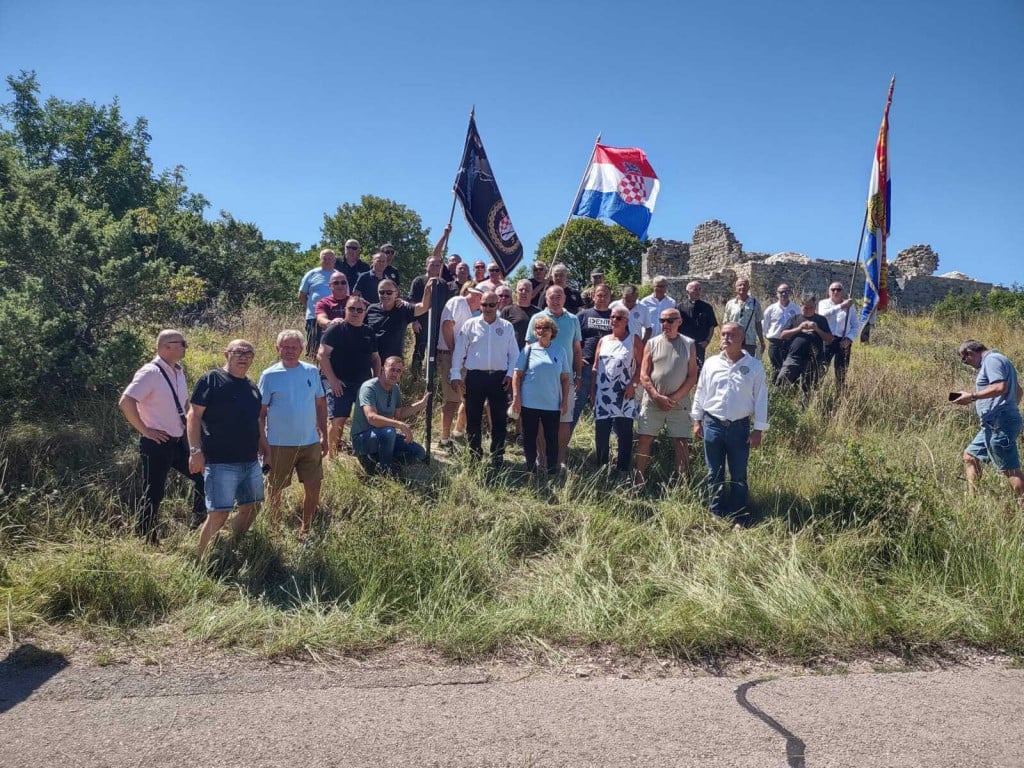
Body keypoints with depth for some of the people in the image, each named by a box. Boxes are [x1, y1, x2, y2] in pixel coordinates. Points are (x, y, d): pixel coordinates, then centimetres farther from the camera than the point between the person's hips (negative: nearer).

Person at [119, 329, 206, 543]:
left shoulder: (178, 371, 8)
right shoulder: (150, 373, -18)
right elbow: (125, 402, -26)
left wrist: (187, 424, 14)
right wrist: (145, 430, -20)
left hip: (179, 441, 8)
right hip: (157, 444, -8)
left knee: (202, 475, 12)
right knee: (154, 495, 2)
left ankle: (198, 521, 28)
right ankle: (148, 542, 16)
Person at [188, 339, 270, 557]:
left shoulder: (252, 387, 16)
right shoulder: (211, 380, -5)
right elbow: (194, 415, -9)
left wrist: (266, 449, 19)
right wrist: (196, 451, -15)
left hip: (251, 462, 7)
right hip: (220, 463, -7)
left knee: (250, 509, 12)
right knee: (218, 515, -8)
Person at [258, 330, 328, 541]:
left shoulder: (312, 372, 3)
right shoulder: (269, 376, -5)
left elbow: (320, 404, 10)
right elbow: (260, 414, -3)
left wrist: (324, 436, 6)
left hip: (310, 443, 3)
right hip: (279, 445, -3)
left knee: (313, 488, 6)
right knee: (276, 491, 9)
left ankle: (305, 530, 25)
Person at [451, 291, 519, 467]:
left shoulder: (507, 327, 7)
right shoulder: (470, 325, 4)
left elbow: (514, 353, 9)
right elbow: (459, 351, 4)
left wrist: (511, 374, -2)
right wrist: (455, 375, -1)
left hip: (499, 377, 1)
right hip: (475, 376, 0)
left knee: (500, 420, 4)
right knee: (473, 419, 6)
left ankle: (497, 457, 14)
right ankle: (474, 455, 18)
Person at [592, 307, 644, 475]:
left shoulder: (634, 340, 3)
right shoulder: (603, 341, 14)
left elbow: (641, 365, -2)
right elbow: (595, 367, 15)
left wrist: (633, 384, -13)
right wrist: (593, 388, 8)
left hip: (624, 395, -3)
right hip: (603, 393, 4)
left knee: (624, 433, -3)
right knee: (601, 432, 6)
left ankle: (622, 470, 2)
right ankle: (600, 467, 17)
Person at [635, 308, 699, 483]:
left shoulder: (688, 344, 3)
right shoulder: (652, 343, 4)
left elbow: (692, 376, -1)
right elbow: (643, 375, 0)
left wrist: (674, 398, -10)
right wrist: (658, 397, -11)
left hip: (679, 403, -1)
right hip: (652, 402, 1)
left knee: (681, 443, 0)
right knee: (644, 440, 1)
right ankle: (640, 480, 10)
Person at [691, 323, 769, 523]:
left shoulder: (754, 366, -3)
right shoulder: (711, 363, 2)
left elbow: (761, 399, -2)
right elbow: (700, 392, 8)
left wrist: (758, 429, -4)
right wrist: (697, 421, 7)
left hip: (740, 426, -1)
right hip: (712, 424, 2)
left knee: (739, 475, 7)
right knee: (714, 473, 9)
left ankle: (740, 518, 17)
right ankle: (716, 514, 20)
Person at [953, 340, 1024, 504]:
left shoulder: (992, 360, -11)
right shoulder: (1000, 361, 20)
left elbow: (1000, 387, -25)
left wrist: (972, 396, -19)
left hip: (999, 423, -11)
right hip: (994, 424, 11)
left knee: (1010, 469, -8)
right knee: (970, 455, 16)